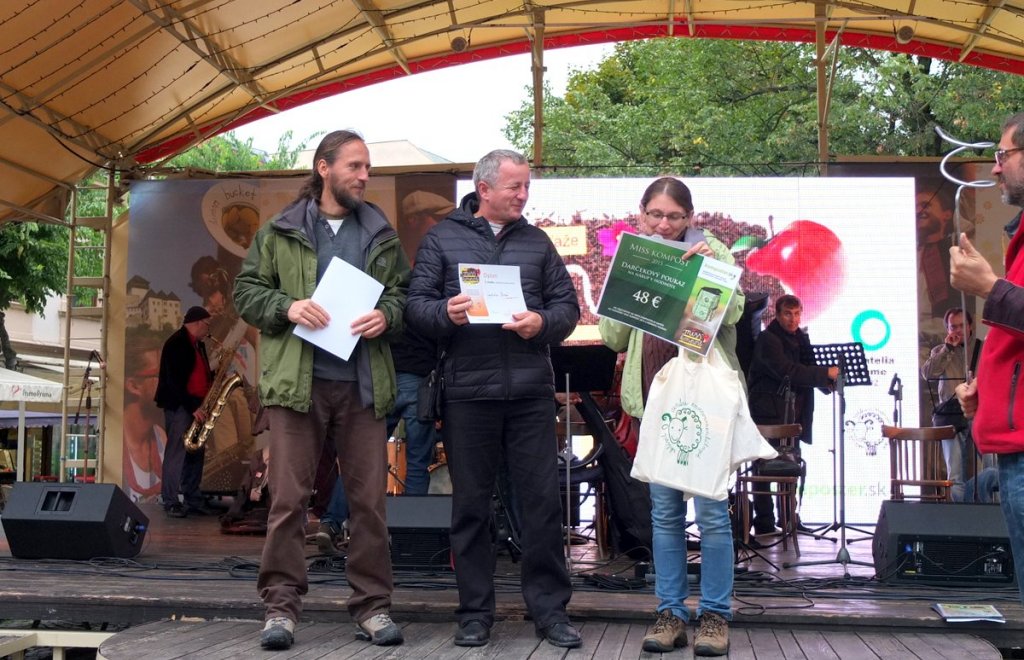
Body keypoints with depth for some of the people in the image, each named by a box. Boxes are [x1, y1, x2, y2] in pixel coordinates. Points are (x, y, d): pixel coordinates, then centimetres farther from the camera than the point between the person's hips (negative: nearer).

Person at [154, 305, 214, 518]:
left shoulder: (198, 344, 17)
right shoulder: (176, 343, -11)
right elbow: (174, 380, -17)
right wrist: (192, 407, -20)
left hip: (195, 405, 9)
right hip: (178, 405, -9)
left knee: (196, 453, 8)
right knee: (176, 452, -9)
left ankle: (193, 499, 14)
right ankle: (170, 502, -6)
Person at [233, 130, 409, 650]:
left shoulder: (381, 234, 13)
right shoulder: (280, 231, 8)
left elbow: (403, 292, 13)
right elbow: (247, 291, 8)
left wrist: (386, 315, -8)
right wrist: (287, 308, -10)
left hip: (362, 385, 2)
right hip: (296, 382, -2)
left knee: (369, 499, 4)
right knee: (288, 499, -1)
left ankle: (372, 606, 13)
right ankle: (281, 606, 8)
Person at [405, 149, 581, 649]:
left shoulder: (537, 241, 15)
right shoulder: (443, 238, 8)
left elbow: (567, 304, 12)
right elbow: (416, 304, 2)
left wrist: (543, 323, -9)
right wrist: (446, 313, -18)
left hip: (531, 390, 2)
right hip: (467, 391, -2)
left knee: (542, 500, 2)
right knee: (471, 505, 5)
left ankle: (549, 608, 13)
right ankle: (475, 612, 16)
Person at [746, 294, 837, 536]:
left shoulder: (801, 339, 15)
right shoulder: (768, 339, -10)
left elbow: (807, 370, 16)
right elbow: (788, 371, -22)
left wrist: (828, 381, -5)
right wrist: (826, 374, -25)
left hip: (793, 415, 7)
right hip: (768, 414, -7)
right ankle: (764, 524, 0)